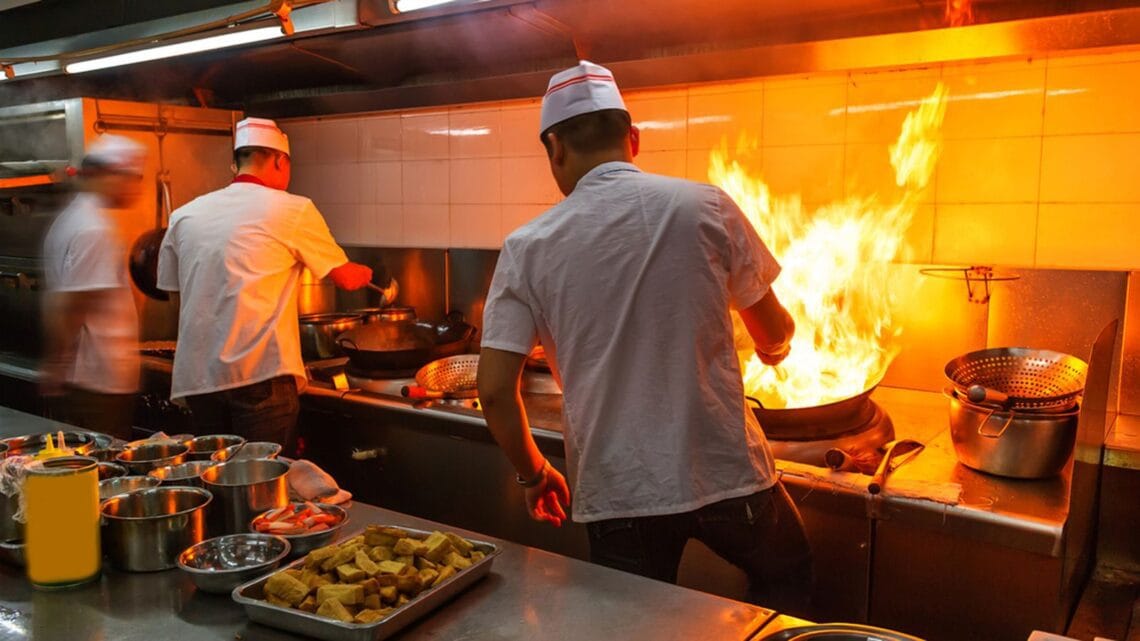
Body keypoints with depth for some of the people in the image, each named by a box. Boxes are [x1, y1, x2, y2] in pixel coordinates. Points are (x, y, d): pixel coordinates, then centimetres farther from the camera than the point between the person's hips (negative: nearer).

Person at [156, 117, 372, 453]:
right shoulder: (293, 210, -2)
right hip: (260, 375, -5)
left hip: (196, 377, 5)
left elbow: (174, 291, 18)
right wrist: (367, 273, 30)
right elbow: (346, 278, 8)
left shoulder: (184, 216, 10)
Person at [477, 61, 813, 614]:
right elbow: (774, 333, 5)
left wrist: (534, 474, 11)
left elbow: (494, 390, -7)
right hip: (726, 472, 0)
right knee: (786, 579, 29)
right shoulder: (705, 206, -5)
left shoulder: (527, 247, -5)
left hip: (617, 492, 1)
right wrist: (774, 351, 29)